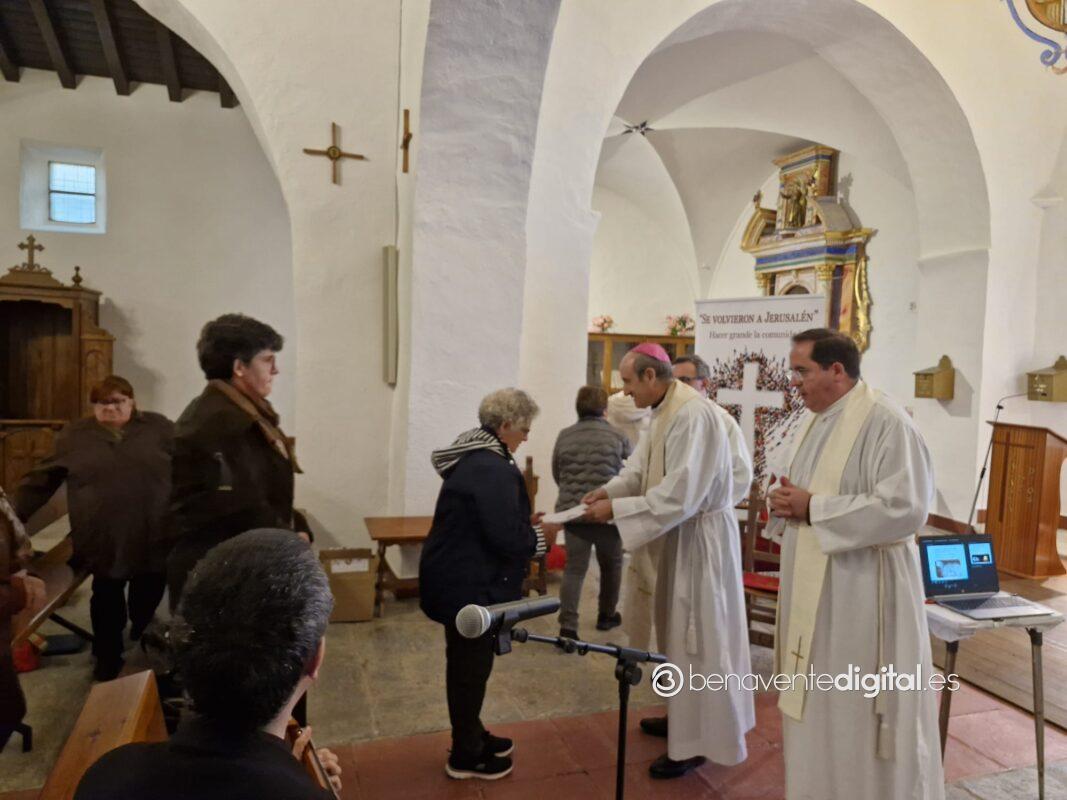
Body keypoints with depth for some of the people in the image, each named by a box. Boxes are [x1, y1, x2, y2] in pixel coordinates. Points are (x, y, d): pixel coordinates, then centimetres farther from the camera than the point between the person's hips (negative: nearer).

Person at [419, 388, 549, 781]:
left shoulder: (473, 458, 8)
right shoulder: (493, 469, -25)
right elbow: (506, 538, -27)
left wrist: (525, 521, 9)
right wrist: (539, 536, -8)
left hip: (459, 576, 10)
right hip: (470, 584, -10)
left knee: (467, 661, 22)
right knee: (471, 665, 6)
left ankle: (471, 736, 39)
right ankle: (465, 756, 24)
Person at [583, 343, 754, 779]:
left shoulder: (693, 415, -26)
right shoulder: (666, 412, 7)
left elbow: (679, 495, -30)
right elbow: (640, 467, 9)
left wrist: (615, 508, -26)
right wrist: (607, 489, -8)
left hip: (703, 535, -10)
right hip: (685, 531, 10)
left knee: (698, 637, 3)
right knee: (682, 633, 20)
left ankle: (697, 740, 18)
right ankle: (687, 716, 37)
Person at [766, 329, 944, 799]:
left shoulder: (886, 422, -16)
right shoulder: (813, 422, 10)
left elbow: (905, 509, -25)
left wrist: (813, 508, -21)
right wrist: (783, 501, -5)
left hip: (863, 593, -8)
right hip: (812, 588, 8)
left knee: (862, 715, 6)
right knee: (816, 706, 20)